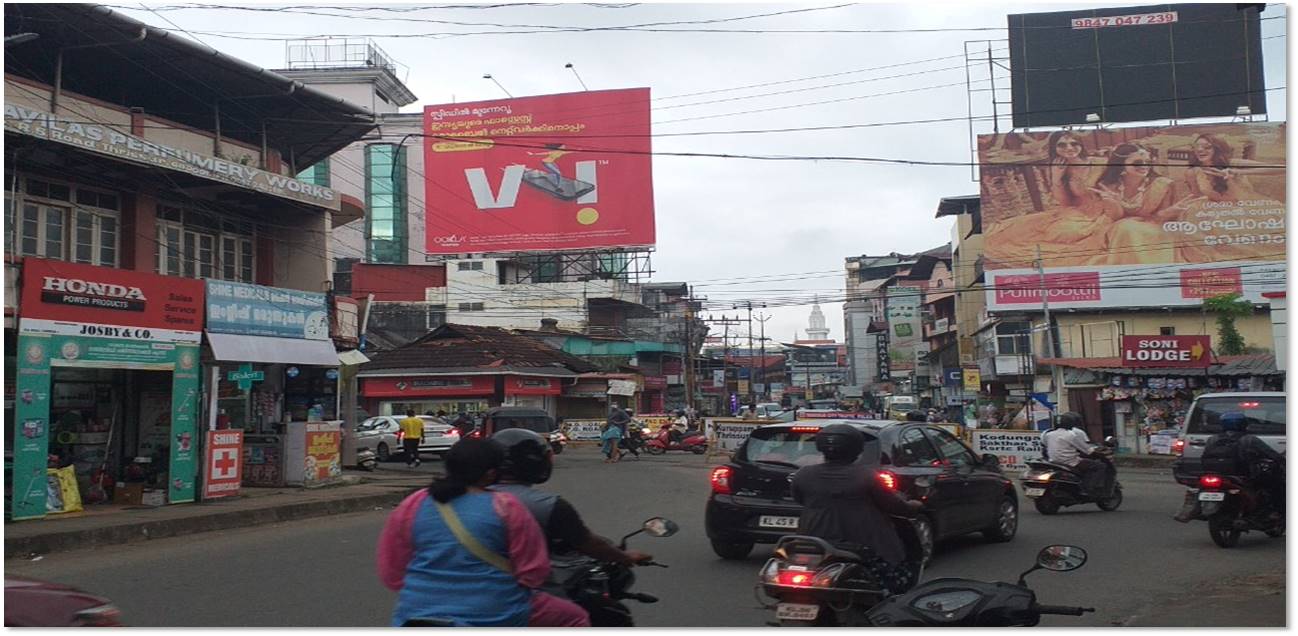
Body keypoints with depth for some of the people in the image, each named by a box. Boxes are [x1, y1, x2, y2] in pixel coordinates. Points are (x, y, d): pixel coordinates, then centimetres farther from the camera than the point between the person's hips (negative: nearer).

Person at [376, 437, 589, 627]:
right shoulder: (505, 507, -6)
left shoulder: (411, 506, 3)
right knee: (574, 618, 16)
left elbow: (391, 575, 8)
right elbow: (533, 573, -5)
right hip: (494, 619, -3)